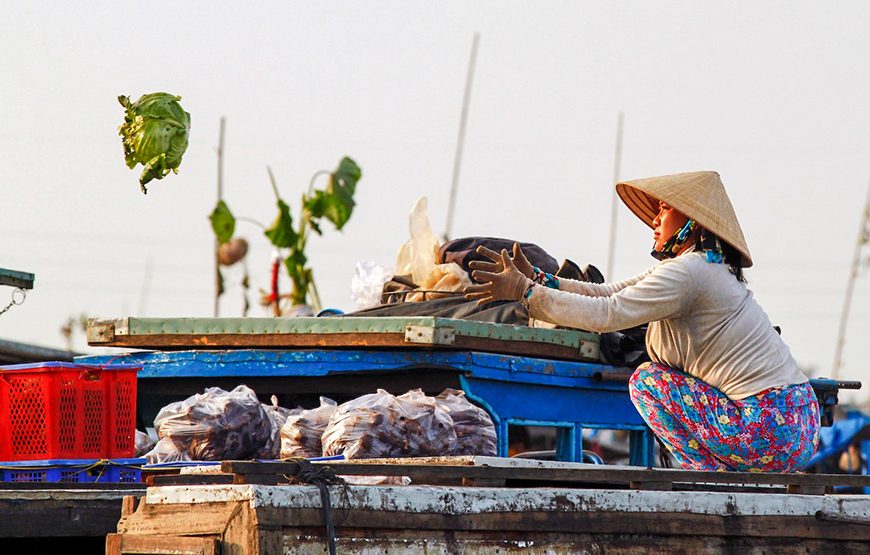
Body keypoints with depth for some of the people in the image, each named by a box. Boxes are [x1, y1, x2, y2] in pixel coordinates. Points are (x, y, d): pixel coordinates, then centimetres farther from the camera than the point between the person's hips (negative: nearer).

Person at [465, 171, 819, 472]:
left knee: (648, 381, -1)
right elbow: (608, 293, 16)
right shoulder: (700, 267, 19)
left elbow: (607, 314, -16)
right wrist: (537, 279, 9)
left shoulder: (689, 271, -12)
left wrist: (525, 292, -10)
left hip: (768, 429, -9)